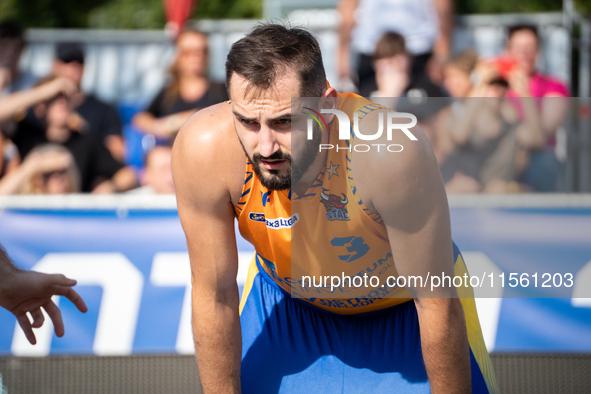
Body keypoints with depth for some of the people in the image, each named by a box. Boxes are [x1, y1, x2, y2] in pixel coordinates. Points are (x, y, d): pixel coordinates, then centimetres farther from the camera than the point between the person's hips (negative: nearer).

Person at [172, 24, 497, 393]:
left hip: (405, 305, -2)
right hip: (285, 298, 2)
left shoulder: (390, 151, -43)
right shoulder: (204, 148, -35)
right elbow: (214, 296, -20)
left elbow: (437, 305, -30)